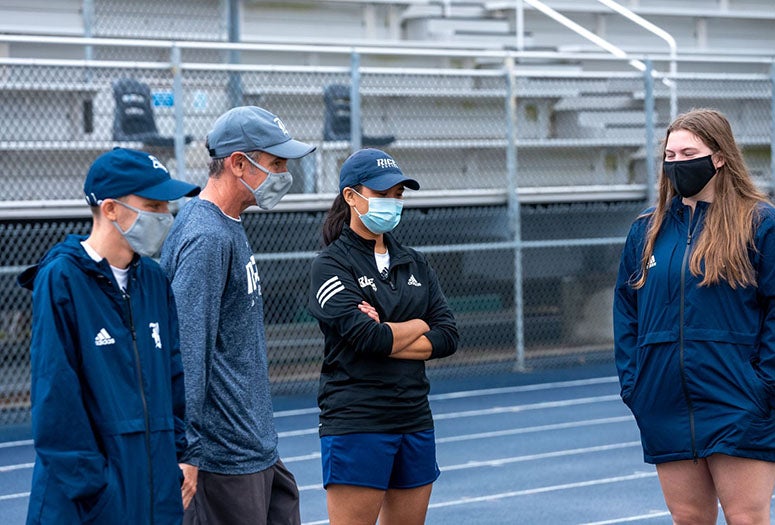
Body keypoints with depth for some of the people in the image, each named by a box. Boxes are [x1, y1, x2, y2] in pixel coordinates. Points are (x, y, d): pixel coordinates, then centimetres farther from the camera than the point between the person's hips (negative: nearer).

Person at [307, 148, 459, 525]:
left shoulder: (414, 264, 13)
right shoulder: (331, 265, -5)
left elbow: (448, 338, 2)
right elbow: (365, 337, -19)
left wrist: (386, 340, -11)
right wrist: (418, 326, -2)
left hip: (414, 420, 6)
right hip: (356, 422, -6)